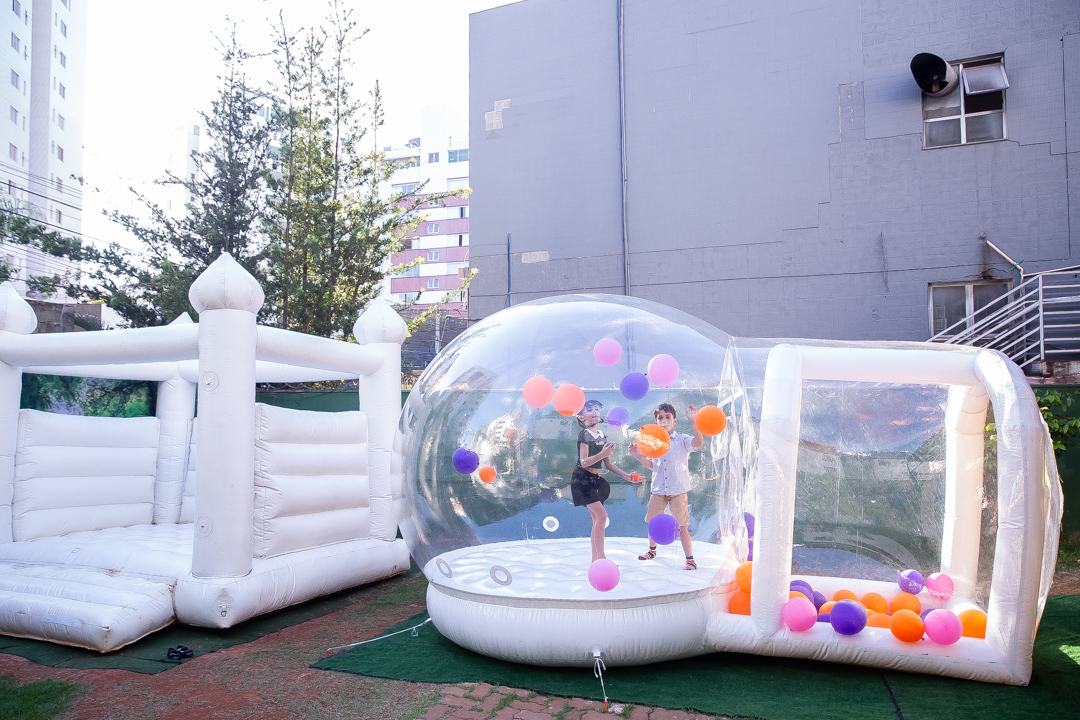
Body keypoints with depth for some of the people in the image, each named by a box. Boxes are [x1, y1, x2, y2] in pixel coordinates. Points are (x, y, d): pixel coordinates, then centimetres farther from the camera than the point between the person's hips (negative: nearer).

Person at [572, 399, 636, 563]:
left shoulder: (602, 436, 11)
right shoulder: (584, 435, -11)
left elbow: (608, 464, 15)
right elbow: (583, 462, -21)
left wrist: (626, 476, 7)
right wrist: (602, 454, -35)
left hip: (595, 479, 8)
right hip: (583, 479, -8)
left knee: (597, 519, 7)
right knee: (601, 515, -18)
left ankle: (595, 559, 13)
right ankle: (600, 557, -16)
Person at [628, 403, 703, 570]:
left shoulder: (682, 440, -3)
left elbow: (699, 443, -23)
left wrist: (693, 421, -31)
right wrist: (638, 456, 7)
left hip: (678, 491, -4)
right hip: (658, 491, 4)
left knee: (681, 526, -4)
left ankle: (690, 559, 7)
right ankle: (652, 550, 36)